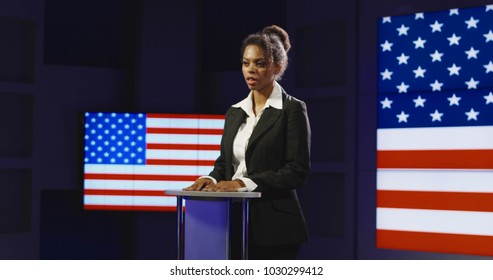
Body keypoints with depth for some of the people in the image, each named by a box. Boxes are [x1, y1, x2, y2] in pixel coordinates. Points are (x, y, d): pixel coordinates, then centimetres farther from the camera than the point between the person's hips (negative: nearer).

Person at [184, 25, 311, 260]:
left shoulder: (292, 109, -4)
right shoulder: (235, 112, 15)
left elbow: (298, 171, -11)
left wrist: (244, 183, -20)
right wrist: (212, 179, -6)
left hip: (274, 228, -5)